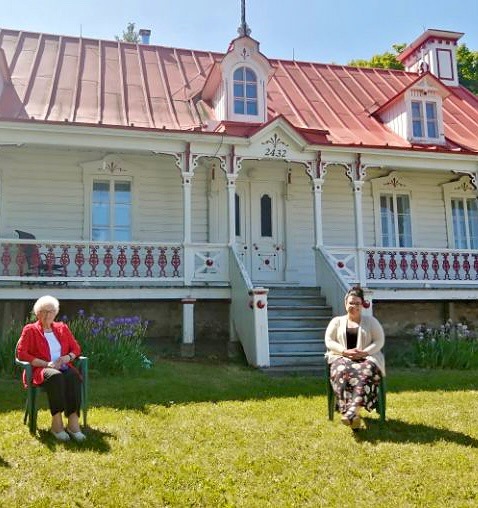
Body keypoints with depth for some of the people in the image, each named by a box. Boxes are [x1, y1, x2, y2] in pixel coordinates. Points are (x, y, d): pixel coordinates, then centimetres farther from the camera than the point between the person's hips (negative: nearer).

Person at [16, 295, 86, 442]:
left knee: (74, 376, -34)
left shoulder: (62, 328, 19)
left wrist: (68, 357, -4)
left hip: (63, 367, 3)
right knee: (56, 376, -39)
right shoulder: (30, 330, 8)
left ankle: (73, 422, -40)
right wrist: (46, 364, -13)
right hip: (40, 369, -3)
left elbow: (76, 348, 21)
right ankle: (57, 423, -38)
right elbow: (21, 353, -3)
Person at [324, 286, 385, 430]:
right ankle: (354, 414, -44)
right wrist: (345, 351, -12)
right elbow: (329, 341, 6)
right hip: (342, 357, 0)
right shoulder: (337, 321, 16)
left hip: (367, 358, 0)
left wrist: (364, 352, -12)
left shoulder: (371, 321, 16)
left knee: (365, 372, -38)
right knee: (342, 372, -37)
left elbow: (379, 341, 6)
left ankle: (353, 411, -49)